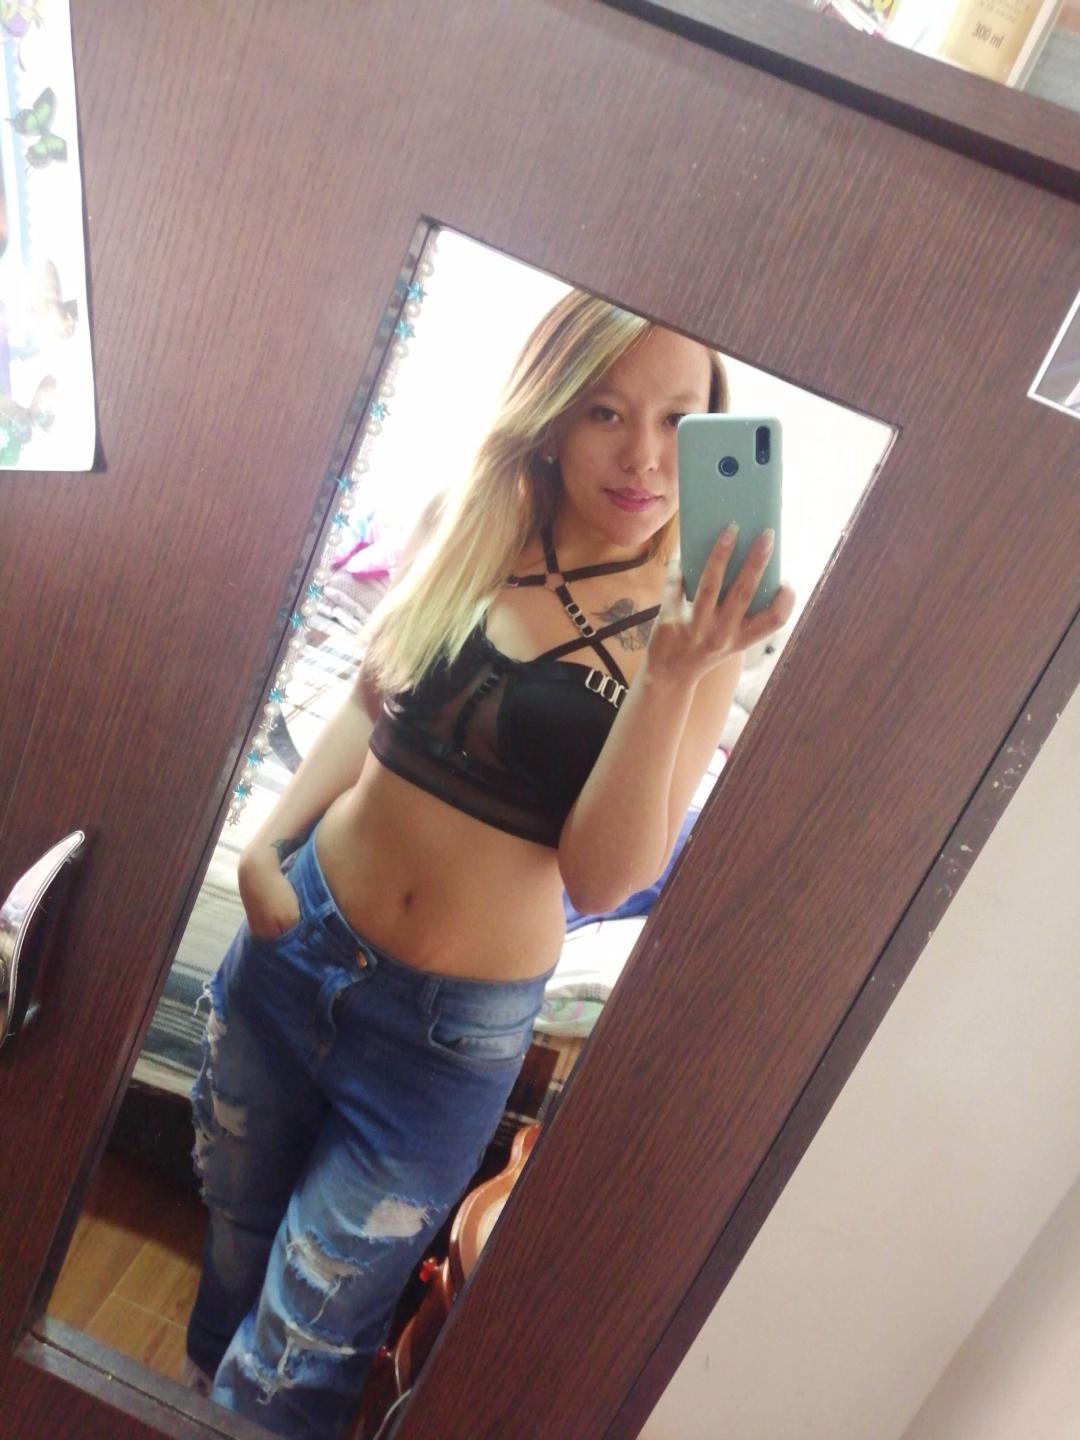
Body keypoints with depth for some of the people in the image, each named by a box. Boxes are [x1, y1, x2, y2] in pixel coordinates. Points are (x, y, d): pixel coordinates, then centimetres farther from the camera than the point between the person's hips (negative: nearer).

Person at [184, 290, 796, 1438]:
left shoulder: (692, 629, -13)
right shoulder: (465, 529, -4)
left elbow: (601, 878, -20)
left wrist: (673, 677, -32)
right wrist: (267, 843, -2)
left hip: (453, 1030, -3)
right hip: (299, 942, 4)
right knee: (233, 1247, 28)